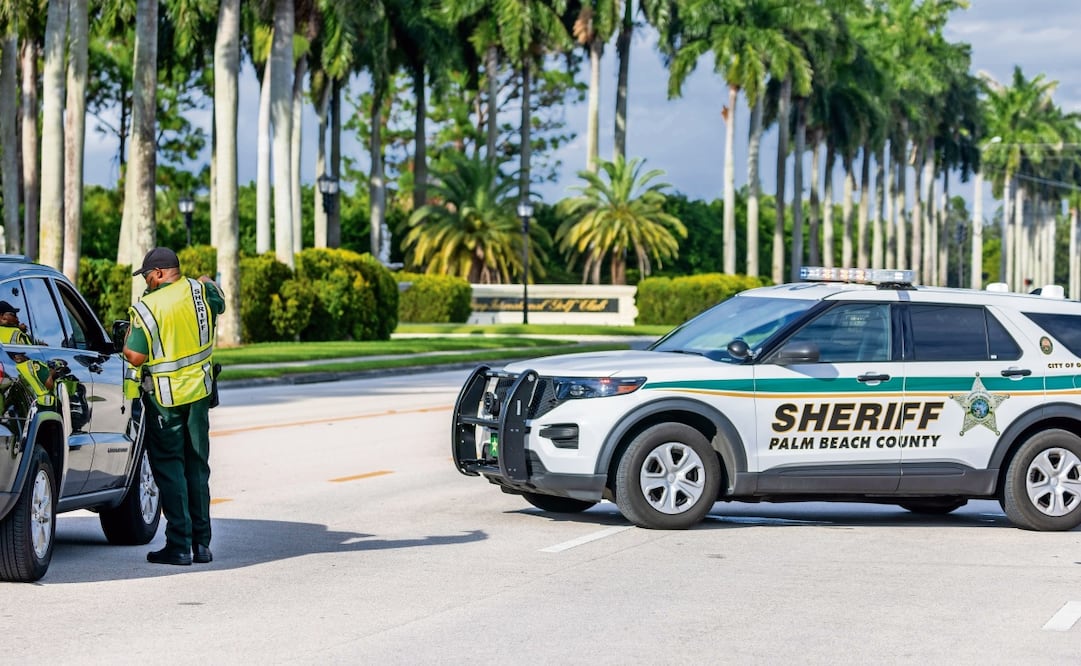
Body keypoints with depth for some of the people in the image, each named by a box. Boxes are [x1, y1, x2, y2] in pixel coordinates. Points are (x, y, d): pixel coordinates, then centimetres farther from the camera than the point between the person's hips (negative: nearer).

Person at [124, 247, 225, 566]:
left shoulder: (146, 306, -15)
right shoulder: (201, 291, -2)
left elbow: (136, 357, -15)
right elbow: (220, 304, 20)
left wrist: (126, 341, 5)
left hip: (164, 397, -4)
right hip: (199, 391, 4)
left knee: (169, 469, 2)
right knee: (197, 467, 13)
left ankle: (179, 545, -1)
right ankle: (201, 544, 14)